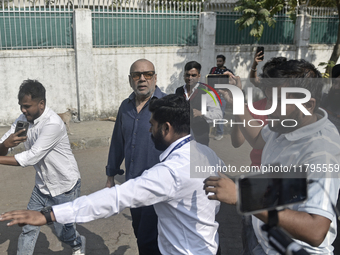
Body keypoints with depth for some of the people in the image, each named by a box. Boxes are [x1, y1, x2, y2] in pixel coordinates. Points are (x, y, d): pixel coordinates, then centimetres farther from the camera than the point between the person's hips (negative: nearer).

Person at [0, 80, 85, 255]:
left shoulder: (53, 124, -29)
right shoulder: (23, 119, -5)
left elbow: (31, 157, -31)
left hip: (64, 187, -6)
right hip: (42, 186, 6)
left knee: (63, 231, 11)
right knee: (29, 229, 6)